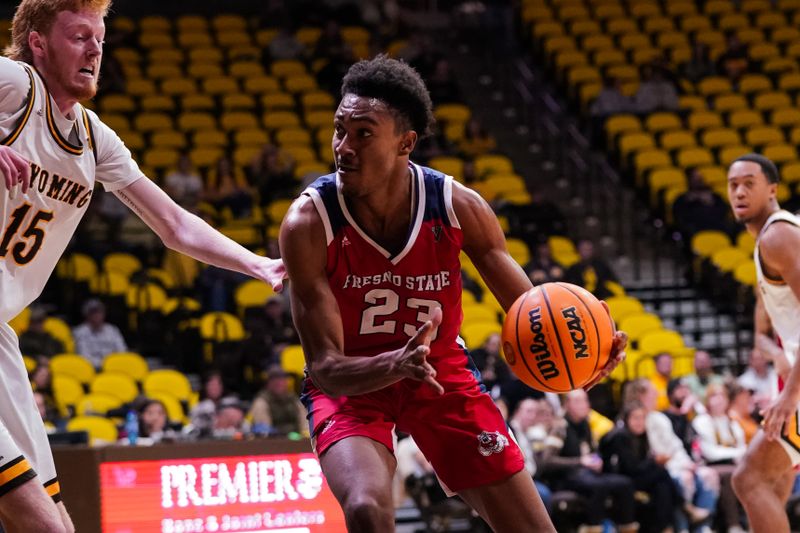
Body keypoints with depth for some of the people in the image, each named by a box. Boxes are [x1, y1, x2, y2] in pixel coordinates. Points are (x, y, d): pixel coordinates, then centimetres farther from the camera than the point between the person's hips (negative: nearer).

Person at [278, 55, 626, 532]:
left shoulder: (458, 207, -19)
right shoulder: (309, 223, -26)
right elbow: (325, 367, -26)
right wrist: (398, 364, -47)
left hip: (442, 373, 3)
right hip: (350, 385, -3)